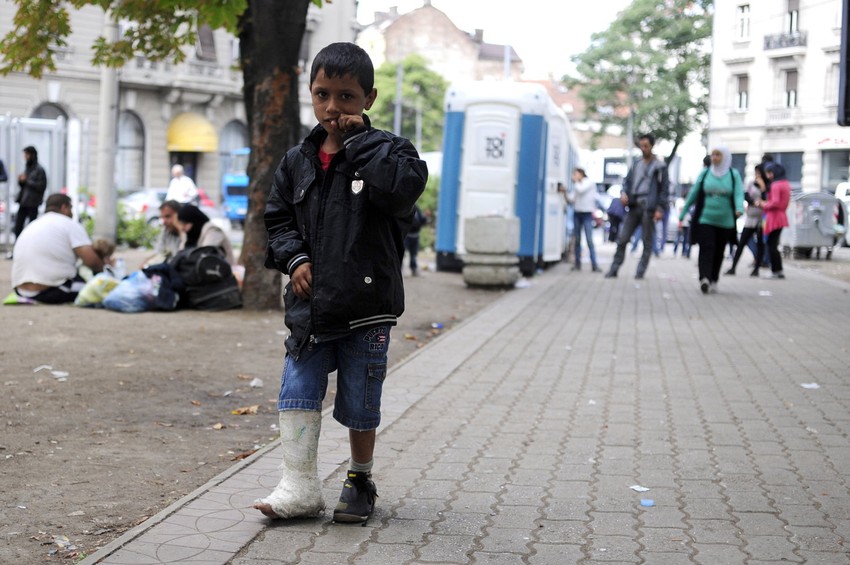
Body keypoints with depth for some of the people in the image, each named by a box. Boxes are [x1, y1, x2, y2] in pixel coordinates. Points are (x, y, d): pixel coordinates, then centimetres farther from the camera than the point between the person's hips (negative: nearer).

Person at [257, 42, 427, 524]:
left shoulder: (385, 150, -4)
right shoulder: (298, 161, 8)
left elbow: (403, 188, -26)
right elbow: (278, 218, 16)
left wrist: (359, 139, -19)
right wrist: (294, 257, -2)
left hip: (367, 307, -4)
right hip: (309, 303, 4)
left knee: (360, 404, 8)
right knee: (297, 391, 0)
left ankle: (361, 481, 27)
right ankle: (300, 485, 9)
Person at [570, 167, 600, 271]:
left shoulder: (590, 182, 0)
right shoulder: (578, 185, 17)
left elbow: (581, 190, -14)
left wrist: (575, 181, 0)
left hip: (587, 213, -6)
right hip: (577, 212, 6)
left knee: (589, 240, -11)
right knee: (577, 239, 4)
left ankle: (594, 265, -12)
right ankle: (577, 263, 8)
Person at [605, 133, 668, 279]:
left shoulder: (659, 166, 2)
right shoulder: (636, 165, 16)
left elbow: (664, 189, -1)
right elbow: (627, 181, 18)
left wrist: (660, 208, -10)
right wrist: (624, 193, -4)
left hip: (648, 207, -4)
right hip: (634, 206, 4)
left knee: (647, 242, 1)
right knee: (622, 239, 1)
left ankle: (640, 271, 7)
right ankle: (614, 269, 4)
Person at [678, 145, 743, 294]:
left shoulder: (734, 175, 3)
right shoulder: (705, 173, 6)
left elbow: (739, 194, -9)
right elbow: (693, 194, 11)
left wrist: (739, 208, -30)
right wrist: (683, 213, 12)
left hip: (725, 222, 1)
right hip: (705, 219, -1)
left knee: (718, 252, 10)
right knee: (706, 248, -16)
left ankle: (713, 281, 22)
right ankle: (704, 279, -28)